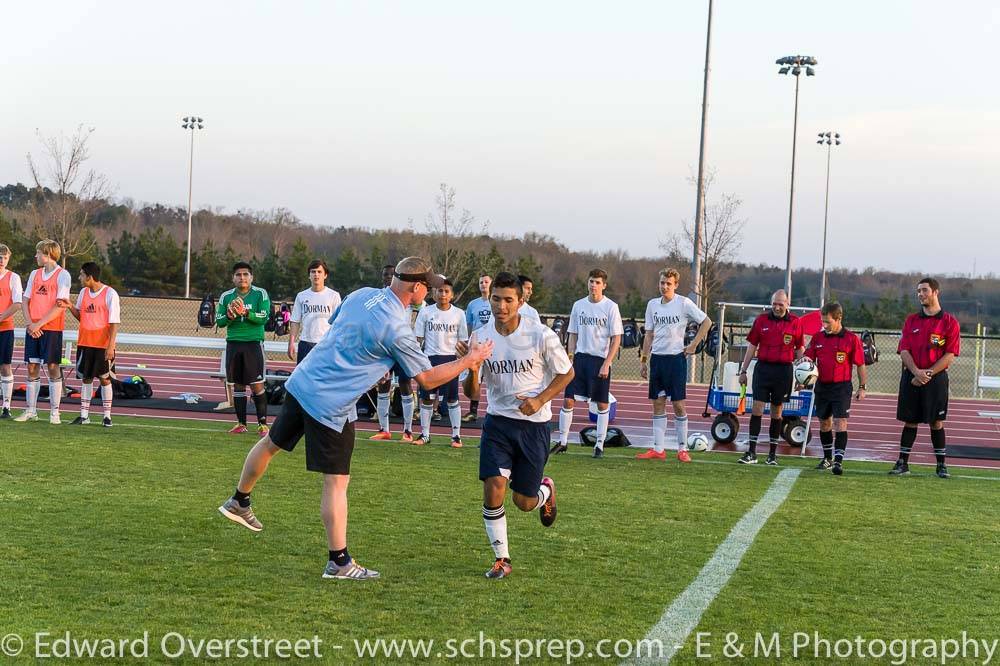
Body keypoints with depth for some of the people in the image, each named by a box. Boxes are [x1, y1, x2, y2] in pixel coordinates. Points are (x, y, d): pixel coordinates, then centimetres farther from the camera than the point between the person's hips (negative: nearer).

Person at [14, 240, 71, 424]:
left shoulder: (62, 275, -5)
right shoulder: (35, 274, 14)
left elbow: (60, 306, -13)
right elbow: (25, 301, 12)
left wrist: (39, 324, -15)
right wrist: (29, 323, -4)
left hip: (52, 328, -5)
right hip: (33, 329, 6)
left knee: (53, 367, -4)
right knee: (32, 368, 5)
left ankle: (54, 412, 1)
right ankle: (31, 411, 10)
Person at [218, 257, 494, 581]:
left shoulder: (362, 294, 3)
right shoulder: (396, 329, -19)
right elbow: (427, 378, -11)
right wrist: (470, 360, -2)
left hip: (302, 381, 8)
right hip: (331, 406, -8)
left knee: (271, 443, 25)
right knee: (336, 482, -1)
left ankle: (238, 502, 45)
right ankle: (339, 561, 5)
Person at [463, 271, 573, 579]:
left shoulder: (540, 335, -13)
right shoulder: (481, 337, -6)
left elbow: (566, 373, 0)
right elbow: (472, 391, -3)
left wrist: (540, 400, -14)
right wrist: (473, 370, -25)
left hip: (534, 423, -2)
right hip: (498, 421, 2)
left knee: (523, 502, 5)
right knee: (493, 488, -15)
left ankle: (546, 490, 42)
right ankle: (502, 559, 2)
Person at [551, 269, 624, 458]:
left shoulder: (611, 307, -5)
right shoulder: (578, 305, 7)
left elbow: (616, 339, -6)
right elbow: (573, 335, 13)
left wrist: (607, 364, -13)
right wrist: (570, 358, 3)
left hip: (601, 360, -3)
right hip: (580, 357, 3)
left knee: (603, 404, 3)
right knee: (568, 400, -2)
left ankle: (600, 445, 11)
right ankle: (563, 441, 8)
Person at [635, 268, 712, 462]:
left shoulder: (684, 303, -5)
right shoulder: (652, 304, 9)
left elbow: (706, 322, -2)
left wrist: (694, 345, -5)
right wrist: (644, 361, 11)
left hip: (676, 357, -5)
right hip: (656, 358, 5)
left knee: (678, 404, -3)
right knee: (658, 404, 5)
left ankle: (682, 449, 5)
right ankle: (658, 449, 8)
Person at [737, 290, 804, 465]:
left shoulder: (795, 322, 2)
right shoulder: (761, 320, 4)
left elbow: (800, 349, 8)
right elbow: (752, 346, 8)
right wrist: (743, 371, 7)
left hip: (784, 370, 0)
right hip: (763, 368, 0)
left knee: (777, 411, 7)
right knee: (757, 408, -7)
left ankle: (773, 454, 14)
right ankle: (752, 452, -5)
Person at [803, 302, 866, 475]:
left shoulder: (851, 339, -7)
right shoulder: (818, 338, 4)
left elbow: (861, 365, -2)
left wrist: (862, 387, -2)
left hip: (842, 387, -5)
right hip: (822, 386, 5)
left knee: (840, 422, -12)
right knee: (824, 423, 14)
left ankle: (838, 460, -14)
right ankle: (827, 457, 29)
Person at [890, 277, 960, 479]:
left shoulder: (949, 322, 0)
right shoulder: (911, 321, 10)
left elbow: (950, 355, -6)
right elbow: (904, 350, 3)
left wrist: (928, 373, -14)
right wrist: (916, 371, -14)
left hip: (936, 378, -3)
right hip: (911, 377, 3)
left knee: (936, 422, 1)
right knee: (910, 421, 5)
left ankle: (941, 465, 10)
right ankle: (902, 463, 10)